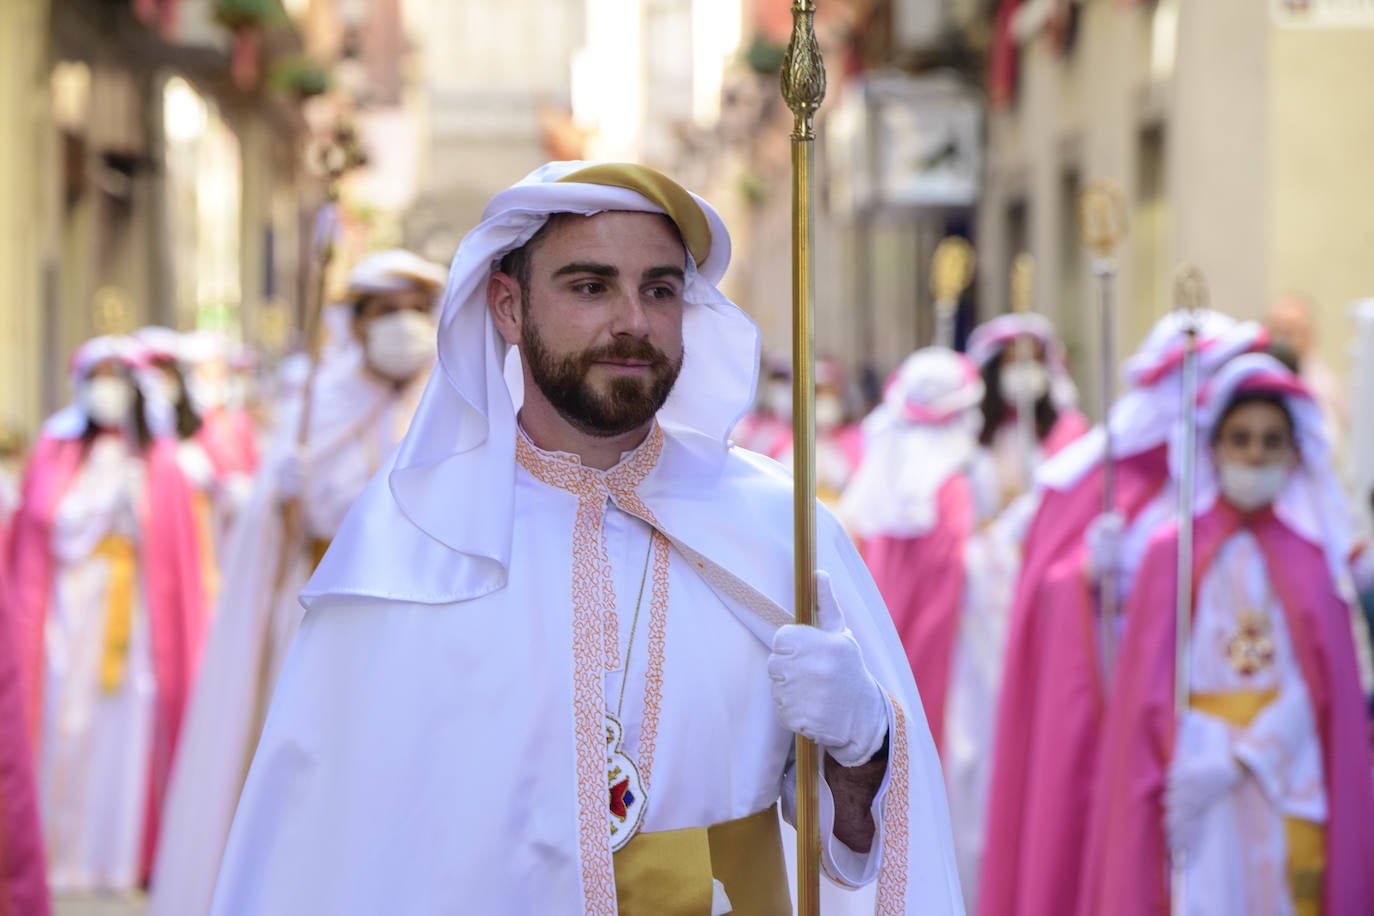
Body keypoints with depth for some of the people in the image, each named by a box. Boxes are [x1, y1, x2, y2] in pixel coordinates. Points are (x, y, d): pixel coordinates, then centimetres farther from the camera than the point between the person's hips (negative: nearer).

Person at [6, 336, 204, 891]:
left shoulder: (158, 460, 4)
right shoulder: (56, 451, 5)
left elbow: (176, 551, 2)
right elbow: (51, 532, 0)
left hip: (132, 613, 0)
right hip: (71, 612, 0)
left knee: (128, 733, -1)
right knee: (66, 732, -1)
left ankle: (121, 856, 6)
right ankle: (62, 854, 7)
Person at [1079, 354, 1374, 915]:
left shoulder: (1309, 562, 7)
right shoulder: (1172, 552, 4)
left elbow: (1316, 686, 0)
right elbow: (1152, 684, 0)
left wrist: (1241, 761, -13)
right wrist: (1195, 761, -13)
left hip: (1287, 780, 1)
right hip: (1194, 777, -1)